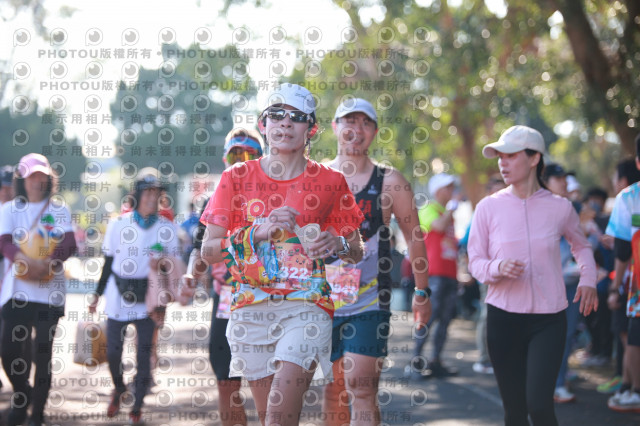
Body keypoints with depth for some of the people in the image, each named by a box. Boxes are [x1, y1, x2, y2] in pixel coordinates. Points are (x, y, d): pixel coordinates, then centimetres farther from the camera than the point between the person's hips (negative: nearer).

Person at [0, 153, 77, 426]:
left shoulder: (59, 210, 7)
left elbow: (69, 244, -6)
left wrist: (48, 263, -25)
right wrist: (26, 261, -27)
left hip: (49, 291, -1)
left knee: (43, 352, -2)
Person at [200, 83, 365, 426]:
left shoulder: (330, 182, 7)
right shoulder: (237, 178, 8)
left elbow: (357, 252, 14)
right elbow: (208, 250, 4)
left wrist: (337, 245, -9)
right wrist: (257, 232, -10)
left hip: (307, 304, -2)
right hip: (251, 308, 2)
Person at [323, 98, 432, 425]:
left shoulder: (390, 183, 0)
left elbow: (414, 237, 7)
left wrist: (422, 292, 7)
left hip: (369, 305, -3)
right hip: (322, 302, 3)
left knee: (362, 392, -11)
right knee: (332, 391, 9)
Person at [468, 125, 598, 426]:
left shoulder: (559, 207, 1)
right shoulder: (489, 207, -1)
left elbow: (581, 246, 20)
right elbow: (475, 262, 3)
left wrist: (588, 279, 4)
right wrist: (498, 268, -19)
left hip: (548, 320, -1)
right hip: (503, 318, 1)